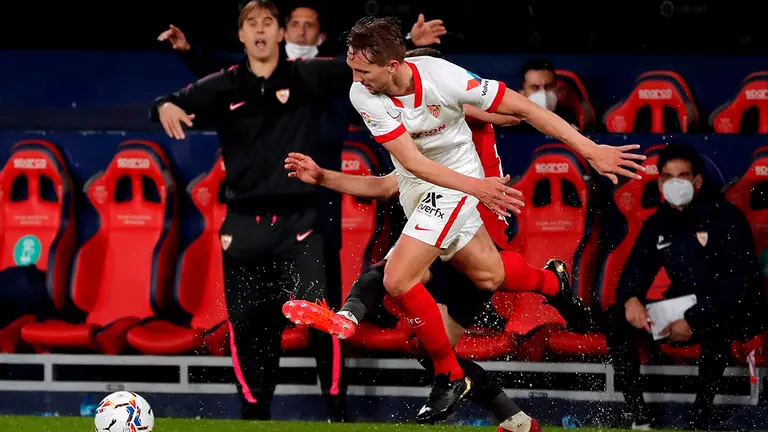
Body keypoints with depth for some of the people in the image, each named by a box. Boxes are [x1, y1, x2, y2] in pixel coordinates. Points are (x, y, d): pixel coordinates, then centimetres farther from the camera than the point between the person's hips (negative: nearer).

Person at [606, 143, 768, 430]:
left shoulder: (725, 216, -14)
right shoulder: (657, 224, 4)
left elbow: (743, 281, -23)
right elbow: (635, 273, 5)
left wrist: (695, 319, -30)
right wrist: (630, 299, -22)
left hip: (736, 313, -6)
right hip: (682, 311, 6)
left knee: (712, 322, -41)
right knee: (617, 318, -12)